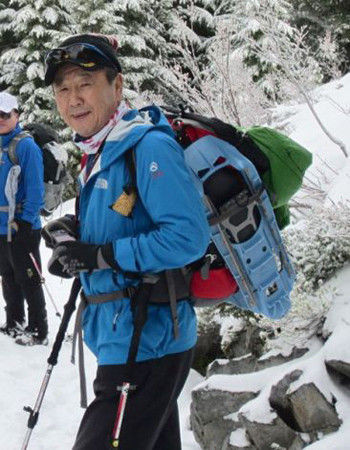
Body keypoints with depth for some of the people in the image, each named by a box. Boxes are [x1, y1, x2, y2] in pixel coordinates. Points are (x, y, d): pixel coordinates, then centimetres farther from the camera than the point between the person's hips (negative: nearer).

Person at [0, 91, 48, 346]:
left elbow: (35, 188, -15)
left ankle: (39, 331, 7)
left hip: (22, 227, -8)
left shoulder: (26, 146, -12)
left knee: (28, 280, -1)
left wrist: (26, 220, -18)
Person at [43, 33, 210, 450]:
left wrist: (100, 256, -23)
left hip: (147, 347, -10)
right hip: (118, 339, 10)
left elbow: (188, 237, -25)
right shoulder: (97, 156, 13)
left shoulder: (149, 146, -17)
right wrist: (76, 237, 2)